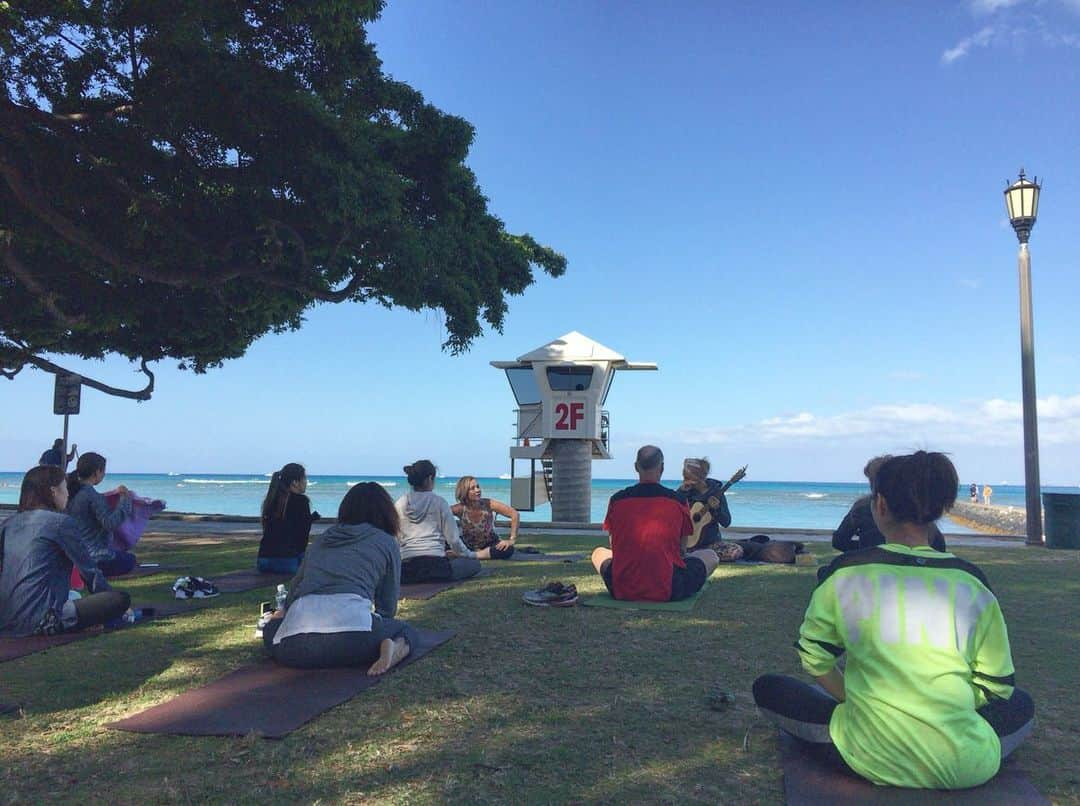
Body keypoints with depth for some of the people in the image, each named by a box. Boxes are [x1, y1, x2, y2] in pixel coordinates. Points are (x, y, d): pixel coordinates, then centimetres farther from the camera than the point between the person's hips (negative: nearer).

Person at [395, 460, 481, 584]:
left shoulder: (398, 504, 6)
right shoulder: (439, 502, -1)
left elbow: (395, 539, 9)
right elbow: (453, 538, 1)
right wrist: (470, 554, 16)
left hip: (407, 567, 4)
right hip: (435, 564, -4)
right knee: (474, 563, 14)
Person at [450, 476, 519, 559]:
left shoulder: (488, 504, -21)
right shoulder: (461, 508, -21)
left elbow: (514, 514, -21)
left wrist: (512, 540, -24)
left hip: (489, 545, 0)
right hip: (469, 546, 0)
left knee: (508, 549, -31)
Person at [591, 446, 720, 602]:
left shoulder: (617, 499, -1)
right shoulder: (677, 501, -4)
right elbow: (682, 547, 8)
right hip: (668, 591, -1)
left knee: (598, 552, 31)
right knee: (710, 555, 21)